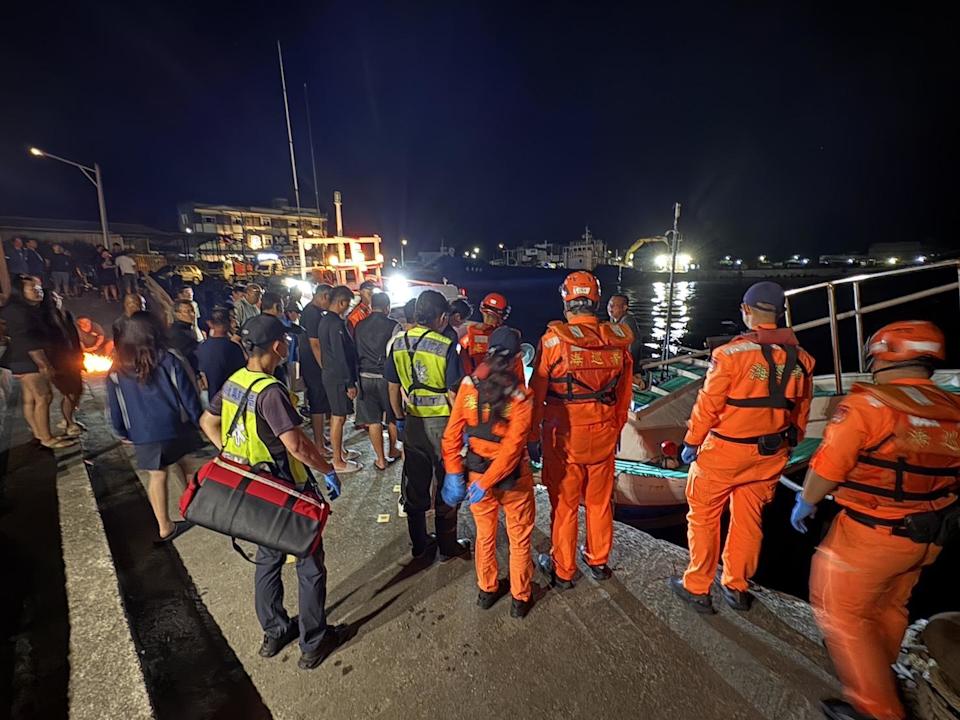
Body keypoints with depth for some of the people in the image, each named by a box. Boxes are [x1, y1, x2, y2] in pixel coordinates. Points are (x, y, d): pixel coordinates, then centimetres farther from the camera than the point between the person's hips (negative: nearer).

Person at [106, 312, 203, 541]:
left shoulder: (117, 370, -1)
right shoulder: (168, 361, -9)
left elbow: (115, 408, 7)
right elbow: (188, 395, -7)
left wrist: (123, 432, 20)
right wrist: (199, 420, 5)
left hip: (144, 434, 2)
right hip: (176, 427, -1)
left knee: (157, 477, 10)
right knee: (187, 469, 18)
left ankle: (164, 527, 18)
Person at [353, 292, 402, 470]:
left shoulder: (359, 326, 4)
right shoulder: (393, 326, -9)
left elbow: (354, 352, 10)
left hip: (365, 377, 3)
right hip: (387, 376, -2)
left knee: (373, 420, 8)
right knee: (393, 417, 17)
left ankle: (381, 459, 15)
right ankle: (392, 452, 33)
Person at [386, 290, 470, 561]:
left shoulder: (398, 343, 0)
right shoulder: (446, 347, -16)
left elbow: (393, 387, 6)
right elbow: (453, 393, -15)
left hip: (412, 423, 5)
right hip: (441, 422, -4)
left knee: (414, 485, 17)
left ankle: (419, 546, 32)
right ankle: (448, 546, 27)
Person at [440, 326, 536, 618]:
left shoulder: (468, 384, -12)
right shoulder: (521, 396, -18)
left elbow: (452, 432, -11)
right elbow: (513, 446, -22)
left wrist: (453, 473, -5)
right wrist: (486, 483, -17)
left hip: (477, 470, 3)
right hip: (512, 476, -2)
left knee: (485, 534, 24)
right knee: (520, 537, 20)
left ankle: (487, 591, 41)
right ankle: (520, 599, 35)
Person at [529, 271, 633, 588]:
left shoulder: (553, 339, -14)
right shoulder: (618, 341, -3)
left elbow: (537, 393, -10)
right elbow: (624, 395, 8)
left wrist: (533, 436, 0)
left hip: (564, 436, -4)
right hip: (603, 434, 4)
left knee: (564, 505, 12)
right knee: (600, 501, 21)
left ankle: (562, 571, 29)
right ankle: (599, 561, 40)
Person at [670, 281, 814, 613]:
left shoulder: (732, 353, -18)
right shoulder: (800, 359, 0)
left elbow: (707, 405, -14)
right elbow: (800, 414, 10)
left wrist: (691, 442, -2)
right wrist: (786, 447, 23)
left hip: (724, 451, -5)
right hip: (770, 454, 6)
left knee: (703, 517, 10)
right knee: (748, 520, 18)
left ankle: (696, 588, 23)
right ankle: (736, 588, 34)